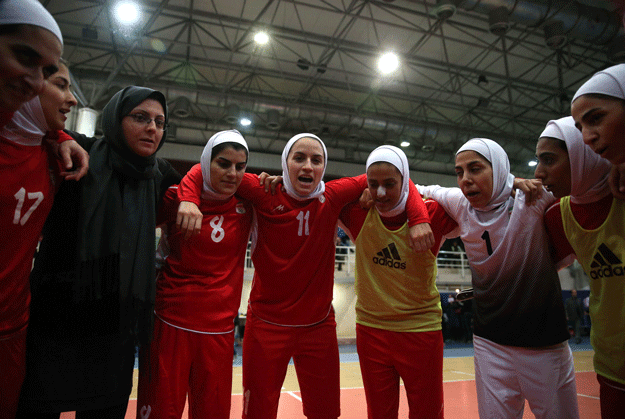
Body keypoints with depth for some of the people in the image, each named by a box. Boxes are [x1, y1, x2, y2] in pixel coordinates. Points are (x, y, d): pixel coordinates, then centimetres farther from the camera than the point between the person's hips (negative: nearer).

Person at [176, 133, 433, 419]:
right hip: (266, 326, -1)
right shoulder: (265, 194, -9)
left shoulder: (332, 197, -5)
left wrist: (418, 219, -12)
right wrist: (189, 199, -23)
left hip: (319, 327, 2)